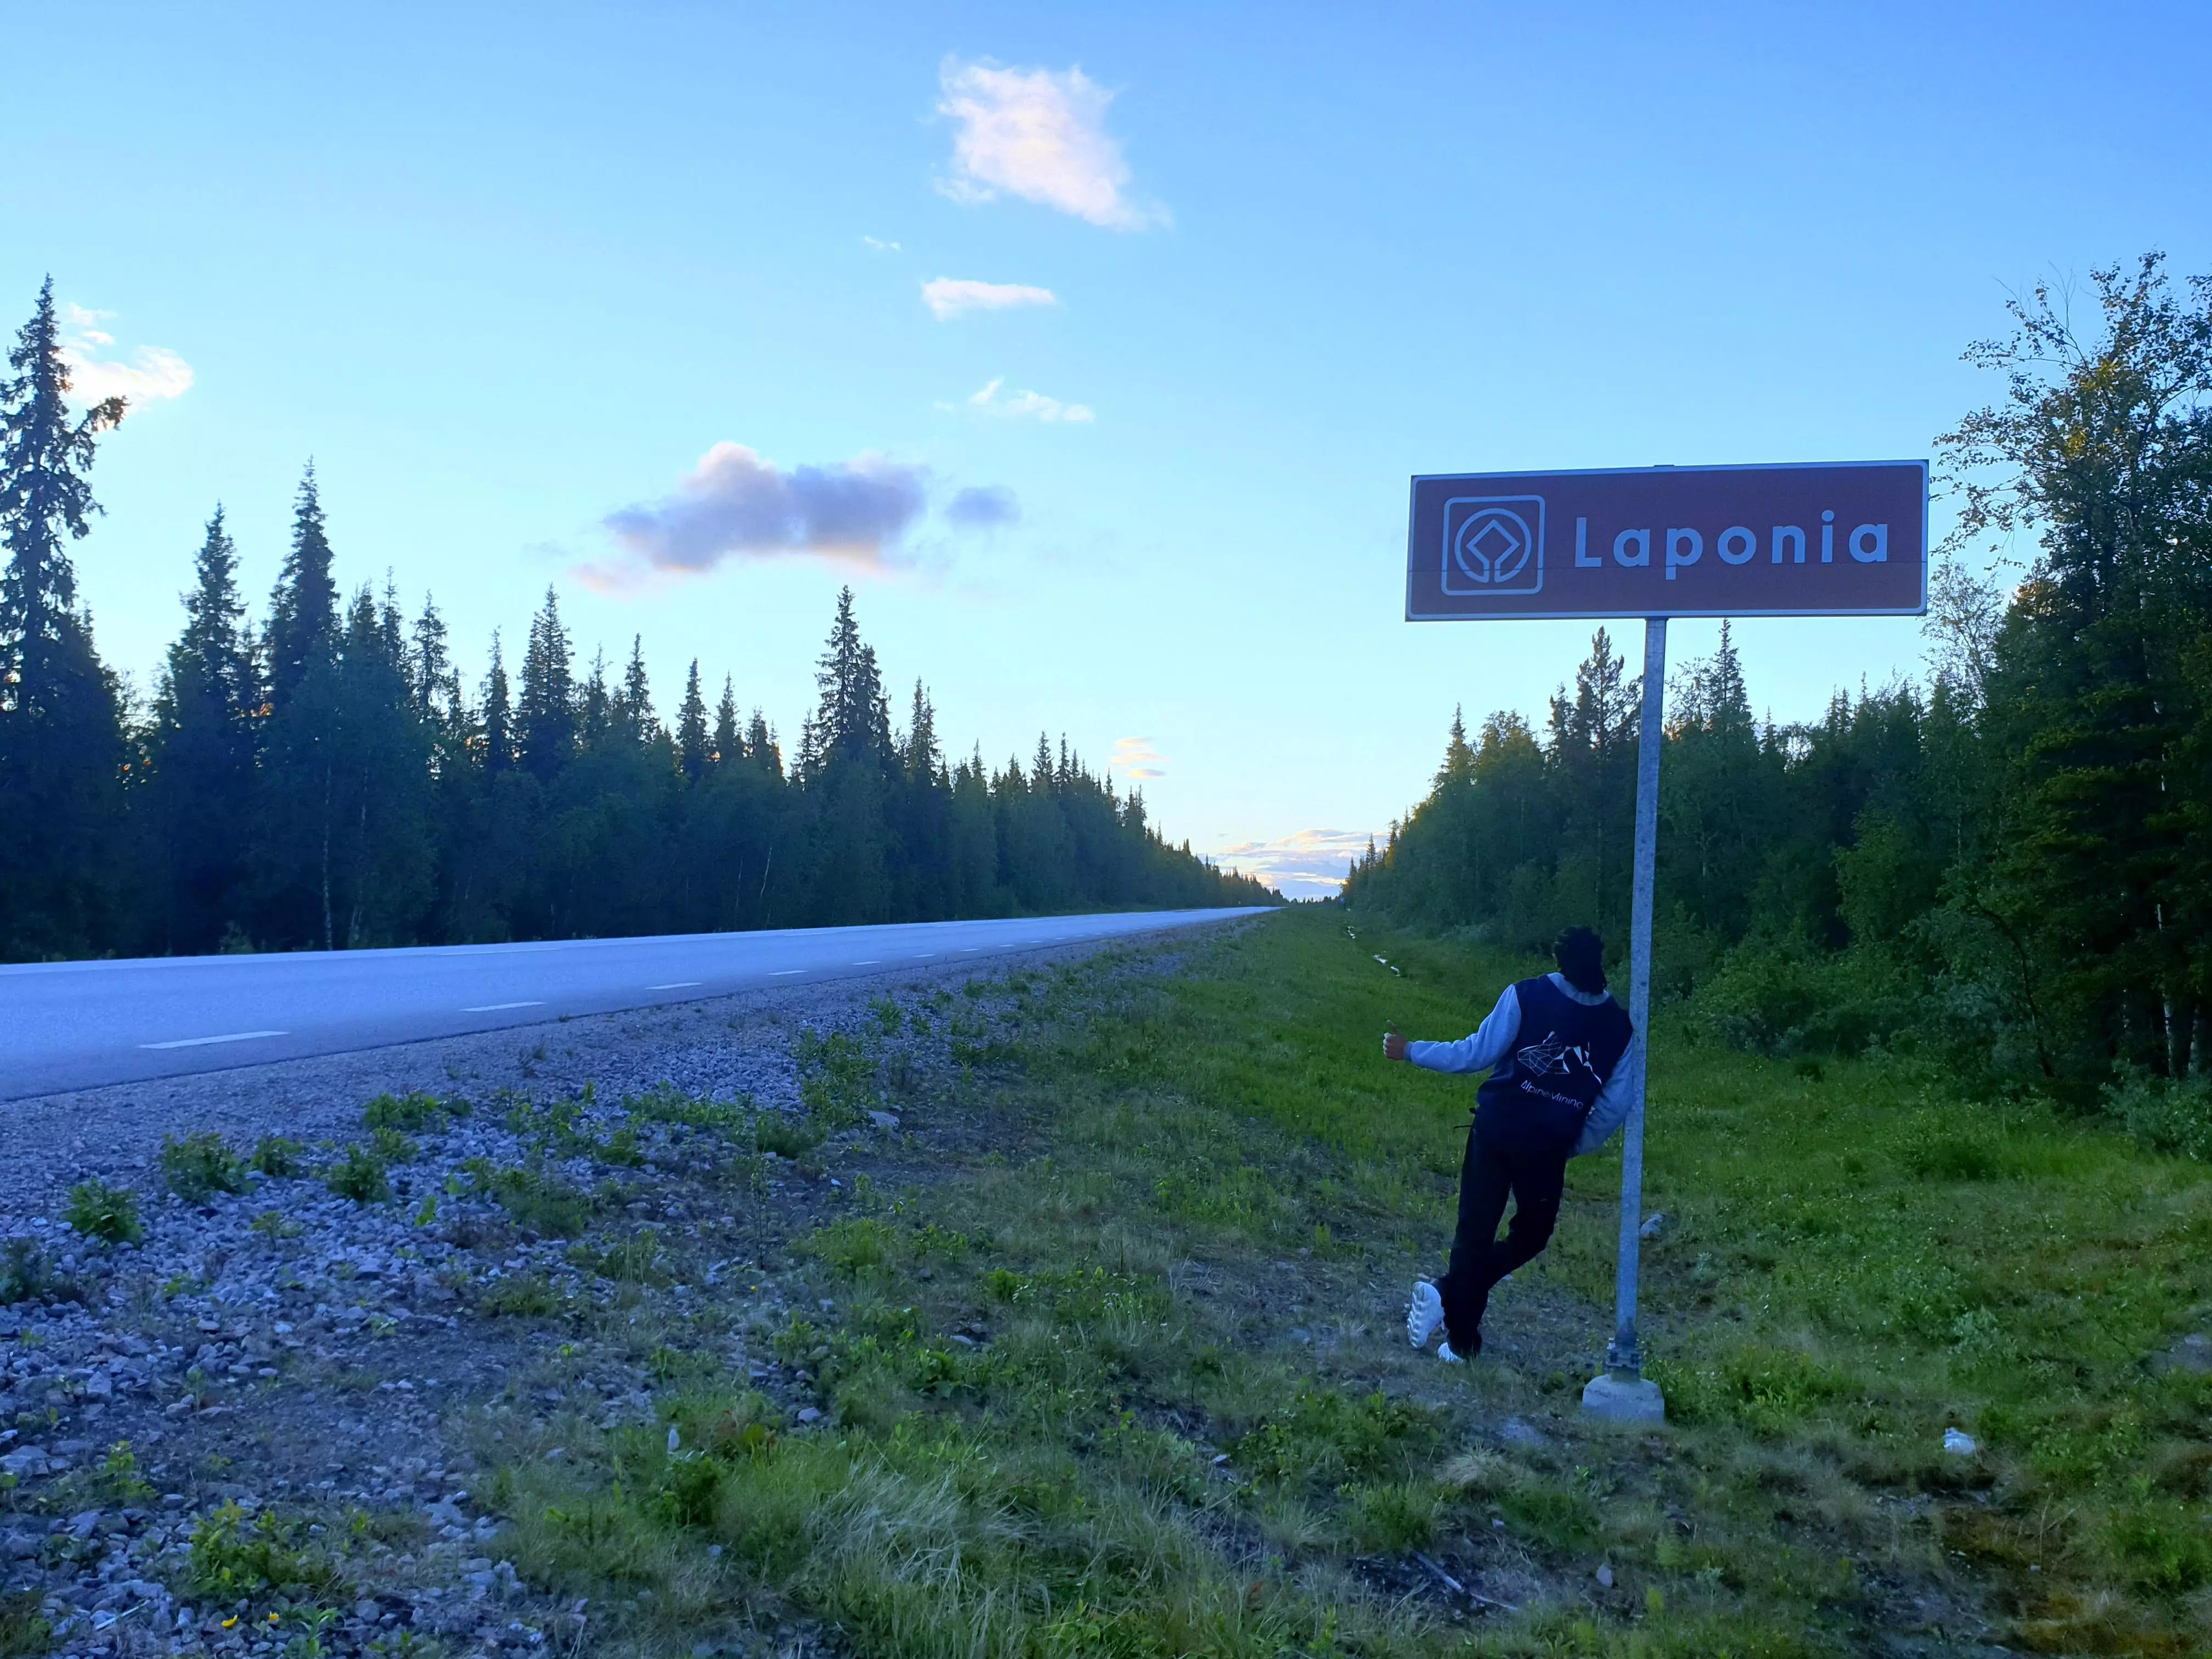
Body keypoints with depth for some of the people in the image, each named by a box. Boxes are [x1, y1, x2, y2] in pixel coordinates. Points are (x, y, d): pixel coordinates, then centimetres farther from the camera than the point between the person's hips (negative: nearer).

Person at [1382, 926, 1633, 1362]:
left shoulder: (1527, 996, -7)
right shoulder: (1619, 1026, 2)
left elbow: (1477, 1053, -7)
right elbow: (1615, 1108, 4)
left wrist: (1410, 1051, 2)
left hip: (1496, 1129, -1)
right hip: (1549, 1146, 1)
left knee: (1476, 1232, 10)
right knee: (1531, 1235, 19)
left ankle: (1463, 1340, 9)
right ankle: (1449, 1295, 3)